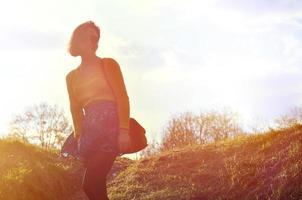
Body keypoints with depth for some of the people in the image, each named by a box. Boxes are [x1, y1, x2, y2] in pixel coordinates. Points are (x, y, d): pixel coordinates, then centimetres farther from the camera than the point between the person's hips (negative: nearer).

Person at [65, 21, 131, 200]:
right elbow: (76, 108, 16)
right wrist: (79, 136, 1)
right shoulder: (72, 76, 20)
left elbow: (122, 97, -2)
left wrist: (124, 130, -15)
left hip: (110, 122, -5)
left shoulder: (108, 64, 8)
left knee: (90, 185, -18)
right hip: (89, 129, 5)